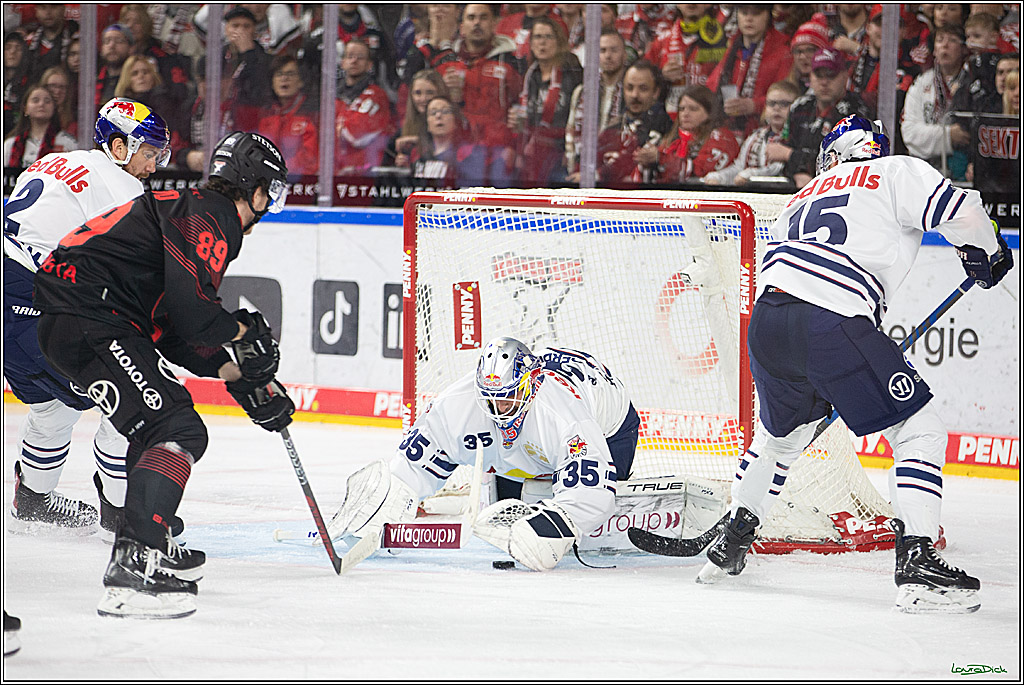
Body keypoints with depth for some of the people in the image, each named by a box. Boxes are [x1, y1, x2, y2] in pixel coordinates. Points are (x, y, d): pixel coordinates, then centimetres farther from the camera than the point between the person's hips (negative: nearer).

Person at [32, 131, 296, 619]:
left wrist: (240, 378, 19)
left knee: (168, 427, 23)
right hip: (84, 322, -11)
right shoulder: (206, 216, -8)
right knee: (174, 429, -17)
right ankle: (132, 571, -27)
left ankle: (152, 548, 29)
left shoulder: (203, 217, 24)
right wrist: (241, 332, -4)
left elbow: (177, 337, 24)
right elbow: (189, 305, -22)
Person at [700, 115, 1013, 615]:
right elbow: (959, 212, -1)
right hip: (832, 324, -6)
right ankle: (916, 564, -9)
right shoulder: (897, 172, 14)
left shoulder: (801, 201, 33)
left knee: (780, 432, 33)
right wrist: (986, 254, 20)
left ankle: (732, 541, 39)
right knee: (920, 432, 4)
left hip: (766, 323, 6)